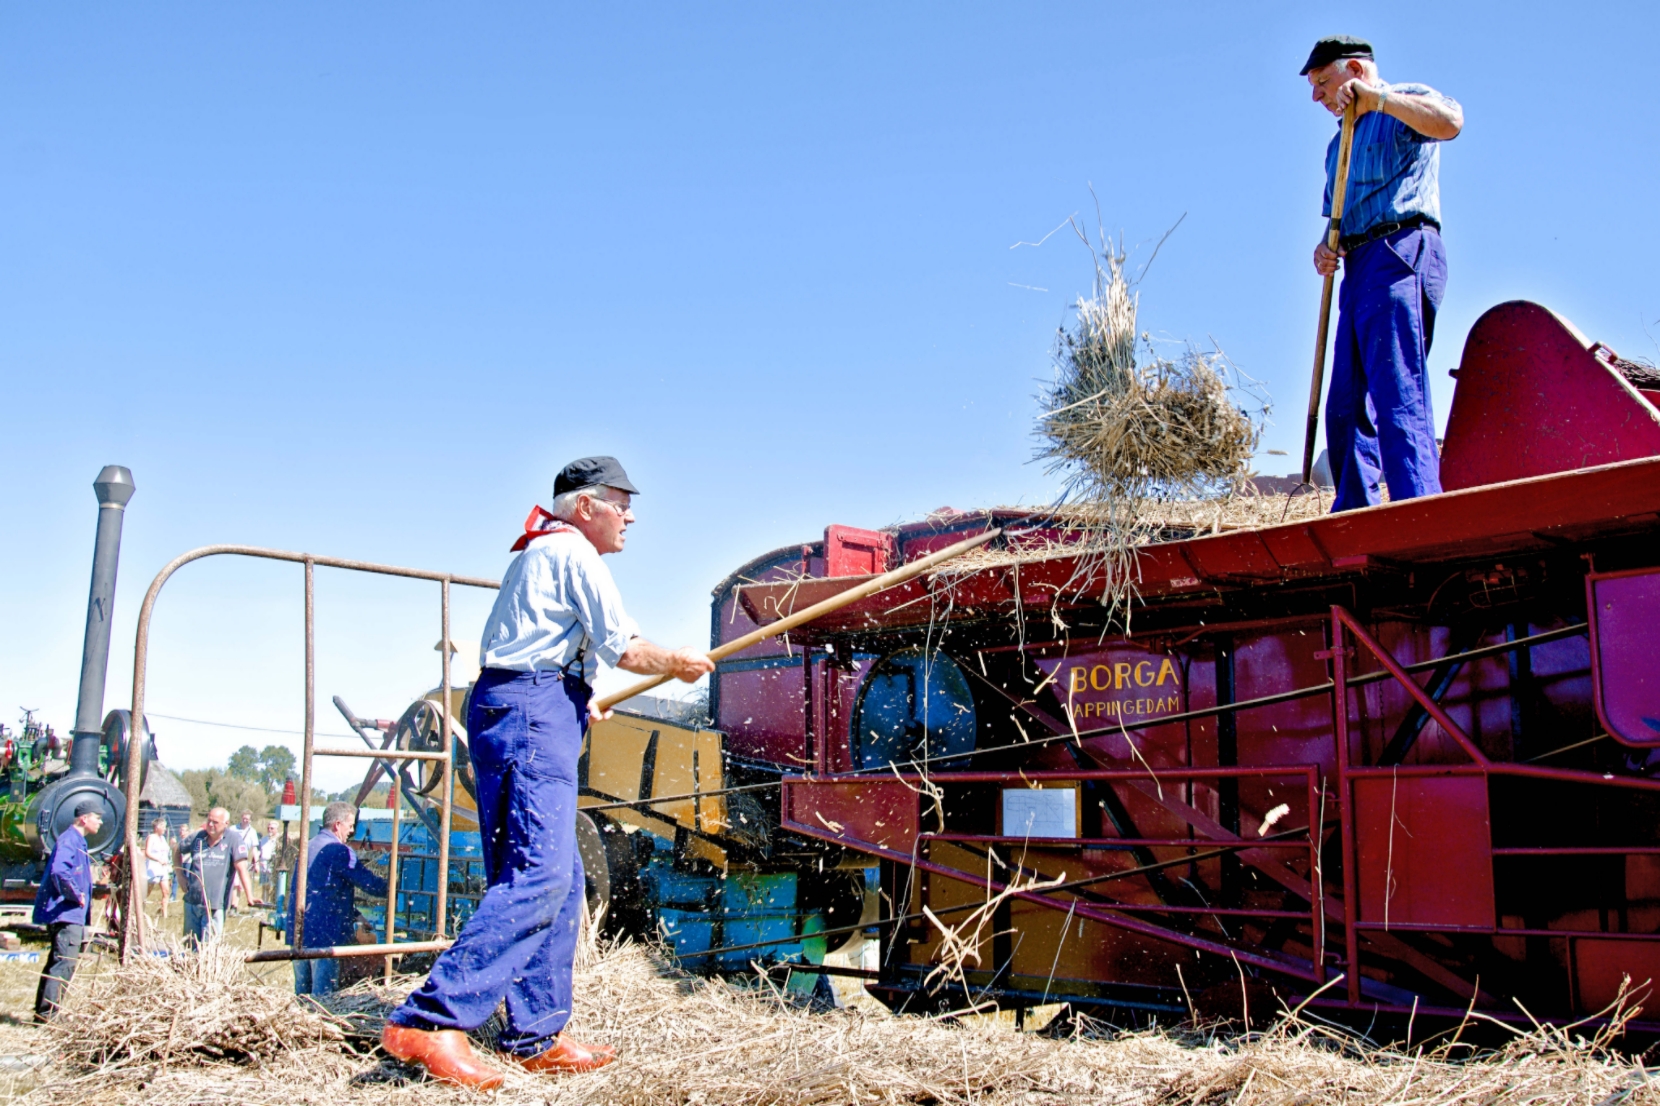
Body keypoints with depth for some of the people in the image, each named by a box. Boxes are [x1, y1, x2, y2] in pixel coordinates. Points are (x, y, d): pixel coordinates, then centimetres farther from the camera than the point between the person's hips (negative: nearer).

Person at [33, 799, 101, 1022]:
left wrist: (83, 897, 16)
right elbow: (58, 872, -32)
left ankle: (43, 1011, 23)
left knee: (57, 962, 16)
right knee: (66, 962, -12)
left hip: (70, 913, 11)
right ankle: (47, 1012, -12)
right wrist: (76, 895, -23)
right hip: (65, 914, -11)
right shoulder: (68, 840, -15)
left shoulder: (78, 841, 17)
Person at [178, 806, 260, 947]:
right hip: (192, 902, 5)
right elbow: (178, 851, 24)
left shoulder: (234, 840, -9)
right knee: (189, 944, 16)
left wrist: (249, 896, -25)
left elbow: (241, 868, -17)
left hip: (215, 905, -5)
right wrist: (180, 874, 13)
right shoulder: (197, 837, 4)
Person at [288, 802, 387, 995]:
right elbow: (367, 880, -13)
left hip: (298, 931, 9)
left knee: (302, 991, 13)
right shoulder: (337, 850, -12)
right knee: (324, 994, -5)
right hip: (324, 933, -9)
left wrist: (352, 912, 26)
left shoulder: (308, 847, 17)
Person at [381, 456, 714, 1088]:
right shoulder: (572, 552, -3)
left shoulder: (537, 552, 27)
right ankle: (431, 1021, -24)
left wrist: (580, 699, 45)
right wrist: (678, 664, 11)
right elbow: (625, 650, -7)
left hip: (510, 710, 11)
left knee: (560, 878, 8)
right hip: (533, 712, -10)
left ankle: (536, 1036, 8)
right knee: (539, 874, -19)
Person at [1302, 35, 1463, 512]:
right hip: (1359, 267, 9)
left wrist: (1378, 98, -21)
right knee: (1345, 404, 5)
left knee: (1398, 392, -20)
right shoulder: (1340, 143, 30)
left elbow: (1450, 121, -18)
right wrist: (1326, 248, 11)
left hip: (1402, 250, -9)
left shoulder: (1406, 106, 5)